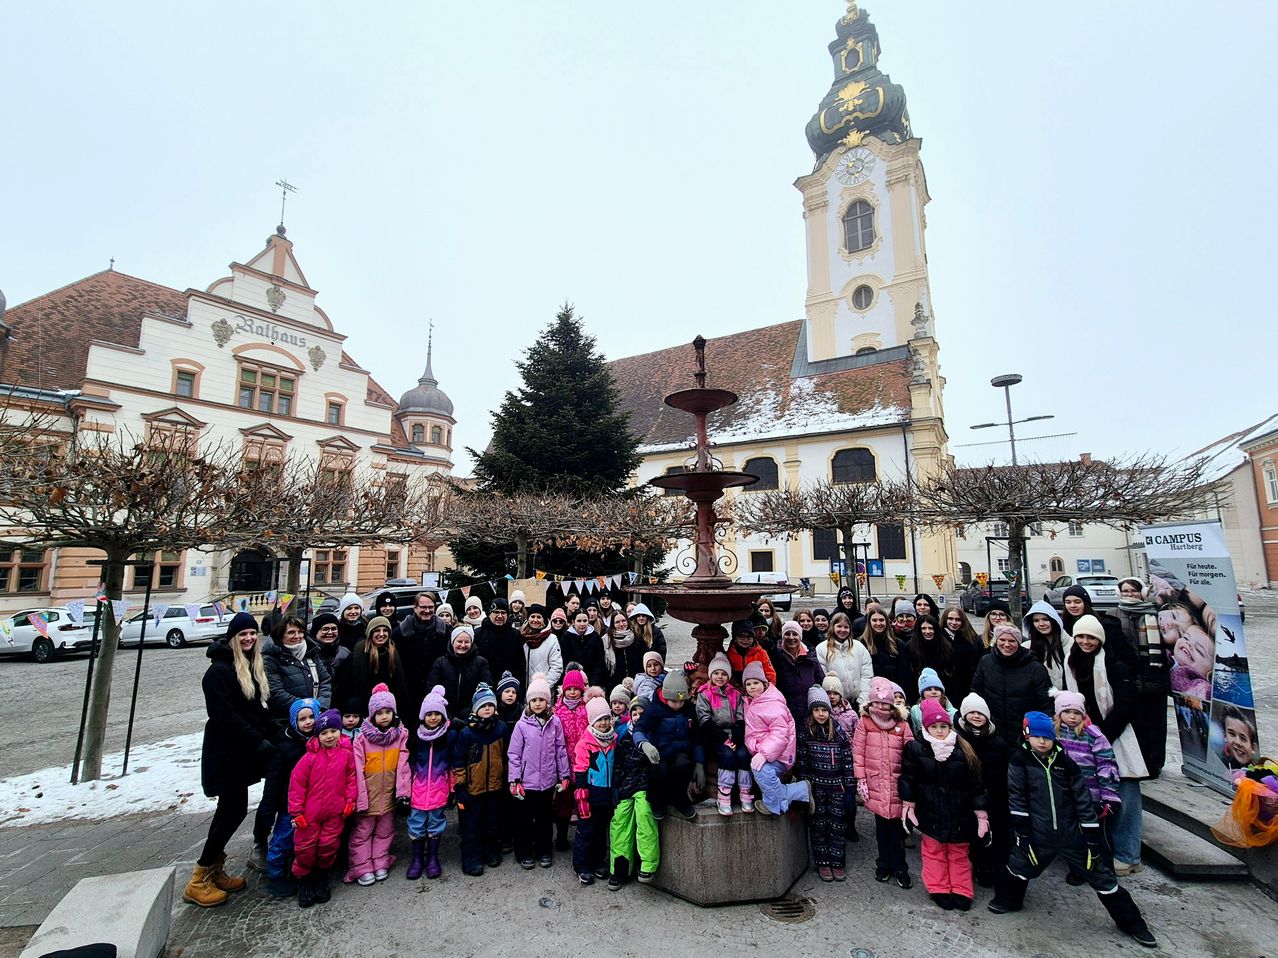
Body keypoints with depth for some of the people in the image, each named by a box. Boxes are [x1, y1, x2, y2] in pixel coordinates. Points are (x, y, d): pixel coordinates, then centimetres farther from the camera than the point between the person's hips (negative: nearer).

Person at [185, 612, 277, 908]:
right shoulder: (220, 669, -17)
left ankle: (215, 871, 28)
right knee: (234, 809, -4)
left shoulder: (252, 666, 9)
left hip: (243, 749, 8)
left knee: (231, 809, 15)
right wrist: (260, 741, -20)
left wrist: (276, 734, 3)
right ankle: (199, 880, 11)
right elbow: (224, 715, -21)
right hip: (226, 752, -8)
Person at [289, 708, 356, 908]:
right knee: (305, 848, 9)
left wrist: (350, 801, -2)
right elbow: (297, 783, -8)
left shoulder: (346, 754, -7)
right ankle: (303, 879, 33)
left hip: (335, 813, 2)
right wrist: (296, 812, -7)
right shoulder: (310, 757, -13)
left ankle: (321, 876, 36)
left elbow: (351, 778, 2)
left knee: (328, 847, 11)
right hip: (310, 813, -1)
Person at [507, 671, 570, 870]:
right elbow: (514, 754, -6)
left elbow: (561, 750, 1)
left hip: (548, 781, 2)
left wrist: (564, 776, 3)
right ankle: (525, 853, 31)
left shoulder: (555, 722, -5)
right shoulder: (522, 724, -10)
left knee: (545, 818, 16)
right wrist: (514, 780, -9)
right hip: (526, 781, -2)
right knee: (524, 819, 12)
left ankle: (544, 851, 34)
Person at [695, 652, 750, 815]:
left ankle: (746, 796, -16)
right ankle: (723, 798, -24)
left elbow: (741, 720, 6)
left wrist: (736, 739, -11)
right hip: (714, 738, -3)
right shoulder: (704, 695, 5)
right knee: (727, 754, -30)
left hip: (734, 736, 3)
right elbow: (705, 722, -5)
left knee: (743, 754, -25)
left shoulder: (735, 694, 15)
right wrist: (724, 739, -16)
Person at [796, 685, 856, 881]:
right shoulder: (805, 731, -6)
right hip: (816, 785, -1)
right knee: (818, 824, 9)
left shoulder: (838, 730, -3)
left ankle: (838, 862, 22)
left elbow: (847, 758, 0)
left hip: (837, 785, 1)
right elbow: (801, 758, -3)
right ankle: (822, 863, 22)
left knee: (838, 824, 8)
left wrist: (850, 786, -1)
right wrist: (804, 783, -5)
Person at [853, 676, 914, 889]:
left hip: (897, 782, 1)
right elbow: (858, 752, -2)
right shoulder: (864, 722, -1)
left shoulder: (902, 724, 3)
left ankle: (898, 866, 20)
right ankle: (884, 864, 27)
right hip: (875, 784, -1)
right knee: (881, 824, 10)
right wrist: (860, 780, -4)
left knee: (896, 824, 4)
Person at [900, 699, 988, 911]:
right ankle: (939, 890, 26)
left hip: (959, 813, 0)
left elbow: (976, 784, -5)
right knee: (934, 853, 12)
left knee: (959, 854, 15)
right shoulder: (915, 748, -14)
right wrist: (908, 806, -3)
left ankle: (961, 892, 29)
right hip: (930, 812, 0)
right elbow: (908, 779, -5)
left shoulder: (963, 751, -13)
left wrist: (981, 814, -3)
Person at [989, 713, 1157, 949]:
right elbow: (1016, 797, -6)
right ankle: (1008, 900, 33)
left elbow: (1083, 799, 0)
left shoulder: (1065, 762, -4)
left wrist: (1092, 837, -3)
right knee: (1019, 866, 6)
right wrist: (1023, 832, -7)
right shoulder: (1020, 760, -9)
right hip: (1039, 835, -1)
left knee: (1101, 875, 6)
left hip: (1072, 834, 1)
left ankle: (1131, 923, 28)